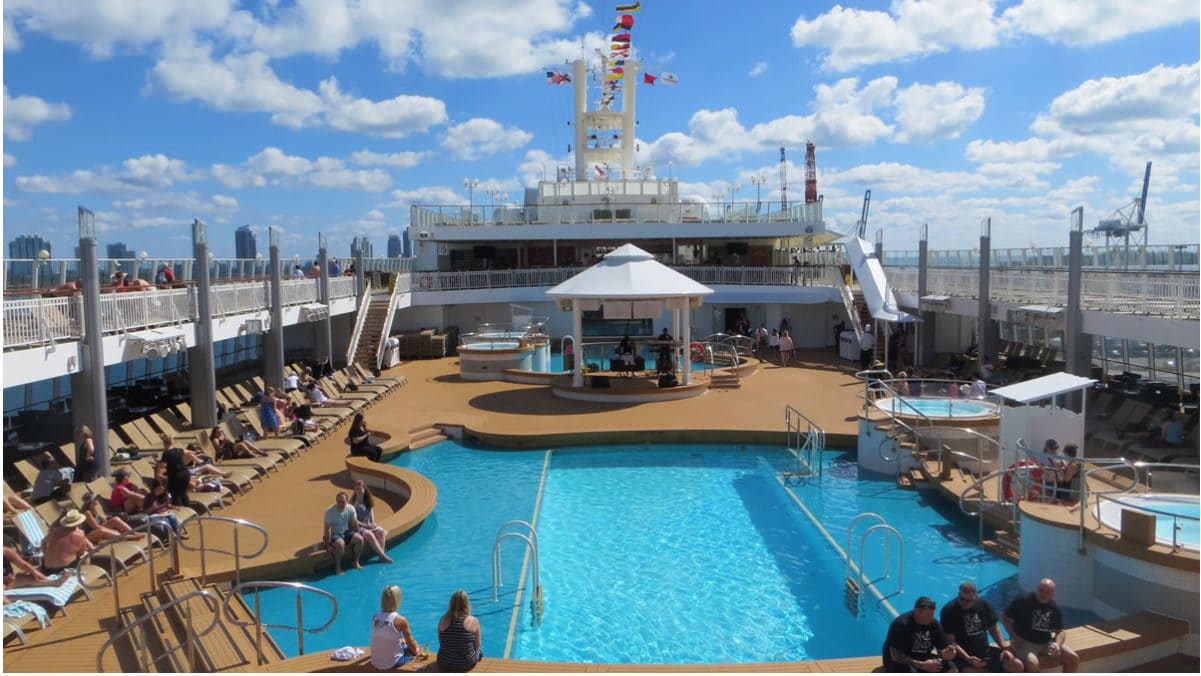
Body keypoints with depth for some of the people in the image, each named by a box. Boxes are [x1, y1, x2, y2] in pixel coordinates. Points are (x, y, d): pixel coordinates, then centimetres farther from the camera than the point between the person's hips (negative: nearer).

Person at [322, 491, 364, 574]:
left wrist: (357, 536, 4)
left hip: (346, 532, 5)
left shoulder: (351, 509, -11)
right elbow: (327, 529, -21)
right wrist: (328, 544, -20)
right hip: (334, 534, -5)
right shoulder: (330, 511, -24)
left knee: (360, 539, -17)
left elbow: (354, 523, 0)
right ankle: (337, 567, -16)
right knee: (340, 543, -35)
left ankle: (356, 562, 3)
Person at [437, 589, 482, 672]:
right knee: (479, 651, 31)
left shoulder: (443, 620, -9)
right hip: (466, 665, -2)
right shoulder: (473, 621, -16)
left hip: (445, 665, 2)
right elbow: (477, 645, -5)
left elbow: (441, 643, 3)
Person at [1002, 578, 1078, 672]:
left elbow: (1060, 631, 7)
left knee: (1073, 658, -5)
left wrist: (1057, 644, -15)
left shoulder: (1054, 608, 3)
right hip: (1024, 642, -6)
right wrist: (1014, 637, -15)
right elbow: (1004, 617, -6)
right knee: (1033, 663, -35)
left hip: (1046, 643, 6)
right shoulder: (1023, 601, -13)